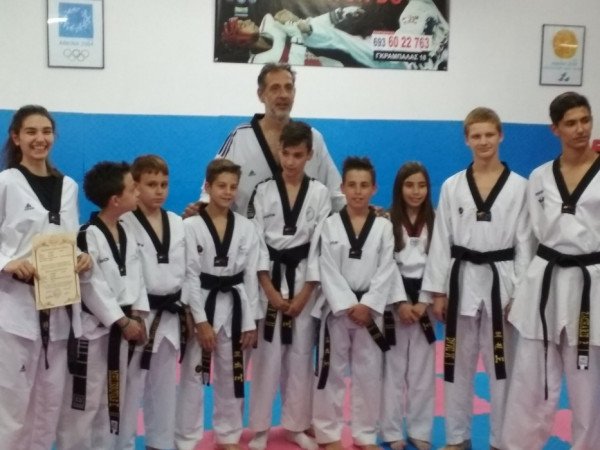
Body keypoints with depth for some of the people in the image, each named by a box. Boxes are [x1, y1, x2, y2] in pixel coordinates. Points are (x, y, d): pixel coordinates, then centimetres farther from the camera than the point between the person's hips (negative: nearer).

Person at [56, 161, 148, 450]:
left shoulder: (127, 232, 7)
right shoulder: (88, 236, -17)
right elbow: (92, 287, -19)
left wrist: (138, 316, 0)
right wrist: (123, 322, -16)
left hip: (124, 325, 8)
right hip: (94, 328, -8)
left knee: (114, 397, 17)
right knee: (83, 400, -1)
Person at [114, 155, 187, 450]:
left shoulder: (178, 224, 7)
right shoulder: (123, 224, -11)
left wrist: (188, 313, 10)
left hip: (170, 316, 6)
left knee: (164, 387, 16)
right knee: (130, 387, 2)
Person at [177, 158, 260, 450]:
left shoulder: (246, 228, 2)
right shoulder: (191, 226, -8)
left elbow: (250, 277, 3)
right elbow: (189, 276, -9)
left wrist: (250, 322, 0)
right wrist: (201, 321, -13)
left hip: (234, 307, 3)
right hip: (201, 306, -3)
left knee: (231, 375, 14)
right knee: (193, 376, 4)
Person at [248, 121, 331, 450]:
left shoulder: (319, 193, 0)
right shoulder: (264, 191, 1)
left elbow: (320, 243, -3)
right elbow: (257, 241, -3)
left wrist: (304, 294, -9)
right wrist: (270, 289, -11)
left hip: (304, 280, 1)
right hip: (269, 279, 0)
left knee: (300, 354, 8)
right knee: (266, 353, 3)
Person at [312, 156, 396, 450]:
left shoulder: (383, 226, 2)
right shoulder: (330, 225, -1)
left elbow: (386, 271, -4)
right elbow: (328, 271, -7)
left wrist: (366, 305, -14)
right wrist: (348, 306, -14)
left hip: (370, 310, 1)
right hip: (337, 307, -1)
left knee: (369, 373, 9)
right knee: (332, 372, 5)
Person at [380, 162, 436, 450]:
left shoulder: (435, 222, 5)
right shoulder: (387, 222, -2)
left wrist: (425, 302, -10)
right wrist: (400, 303, -15)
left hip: (423, 299, 2)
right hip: (395, 299, -2)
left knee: (423, 369, 8)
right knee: (393, 367, 3)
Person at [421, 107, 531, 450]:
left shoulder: (519, 186, -1)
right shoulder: (452, 186, 2)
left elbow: (524, 241, -1)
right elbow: (441, 240, 3)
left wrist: (520, 293, -5)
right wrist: (438, 291, 0)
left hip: (501, 281, -1)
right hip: (462, 281, 1)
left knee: (502, 363, 7)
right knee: (459, 362, 10)